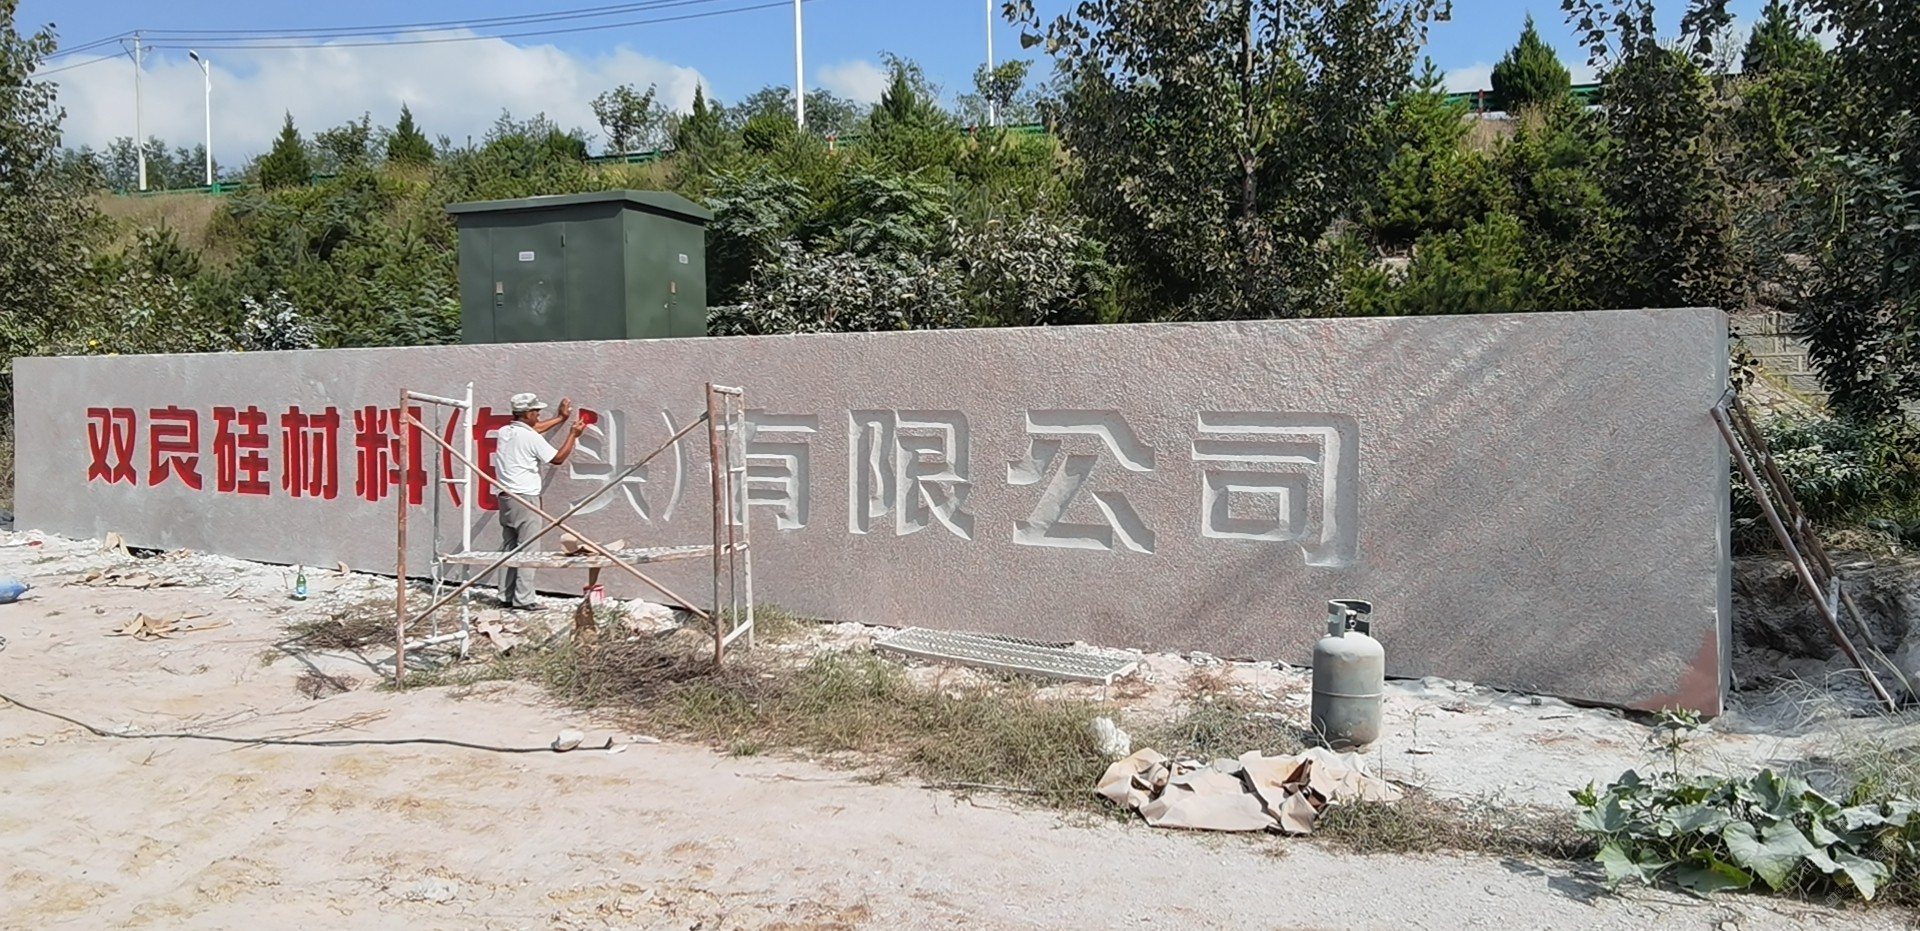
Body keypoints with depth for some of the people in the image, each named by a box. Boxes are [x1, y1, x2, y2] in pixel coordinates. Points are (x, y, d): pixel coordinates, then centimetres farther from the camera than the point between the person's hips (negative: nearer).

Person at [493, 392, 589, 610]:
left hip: (506, 498, 8)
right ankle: (523, 599, -4)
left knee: (510, 550, 12)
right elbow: (558, 458, -3)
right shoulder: (531, 438, -13)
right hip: (525, 499, -8)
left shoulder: (505, 431, 9)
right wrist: (573, 434, 6)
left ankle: (507, 596, 14)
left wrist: (561, 418, 30)